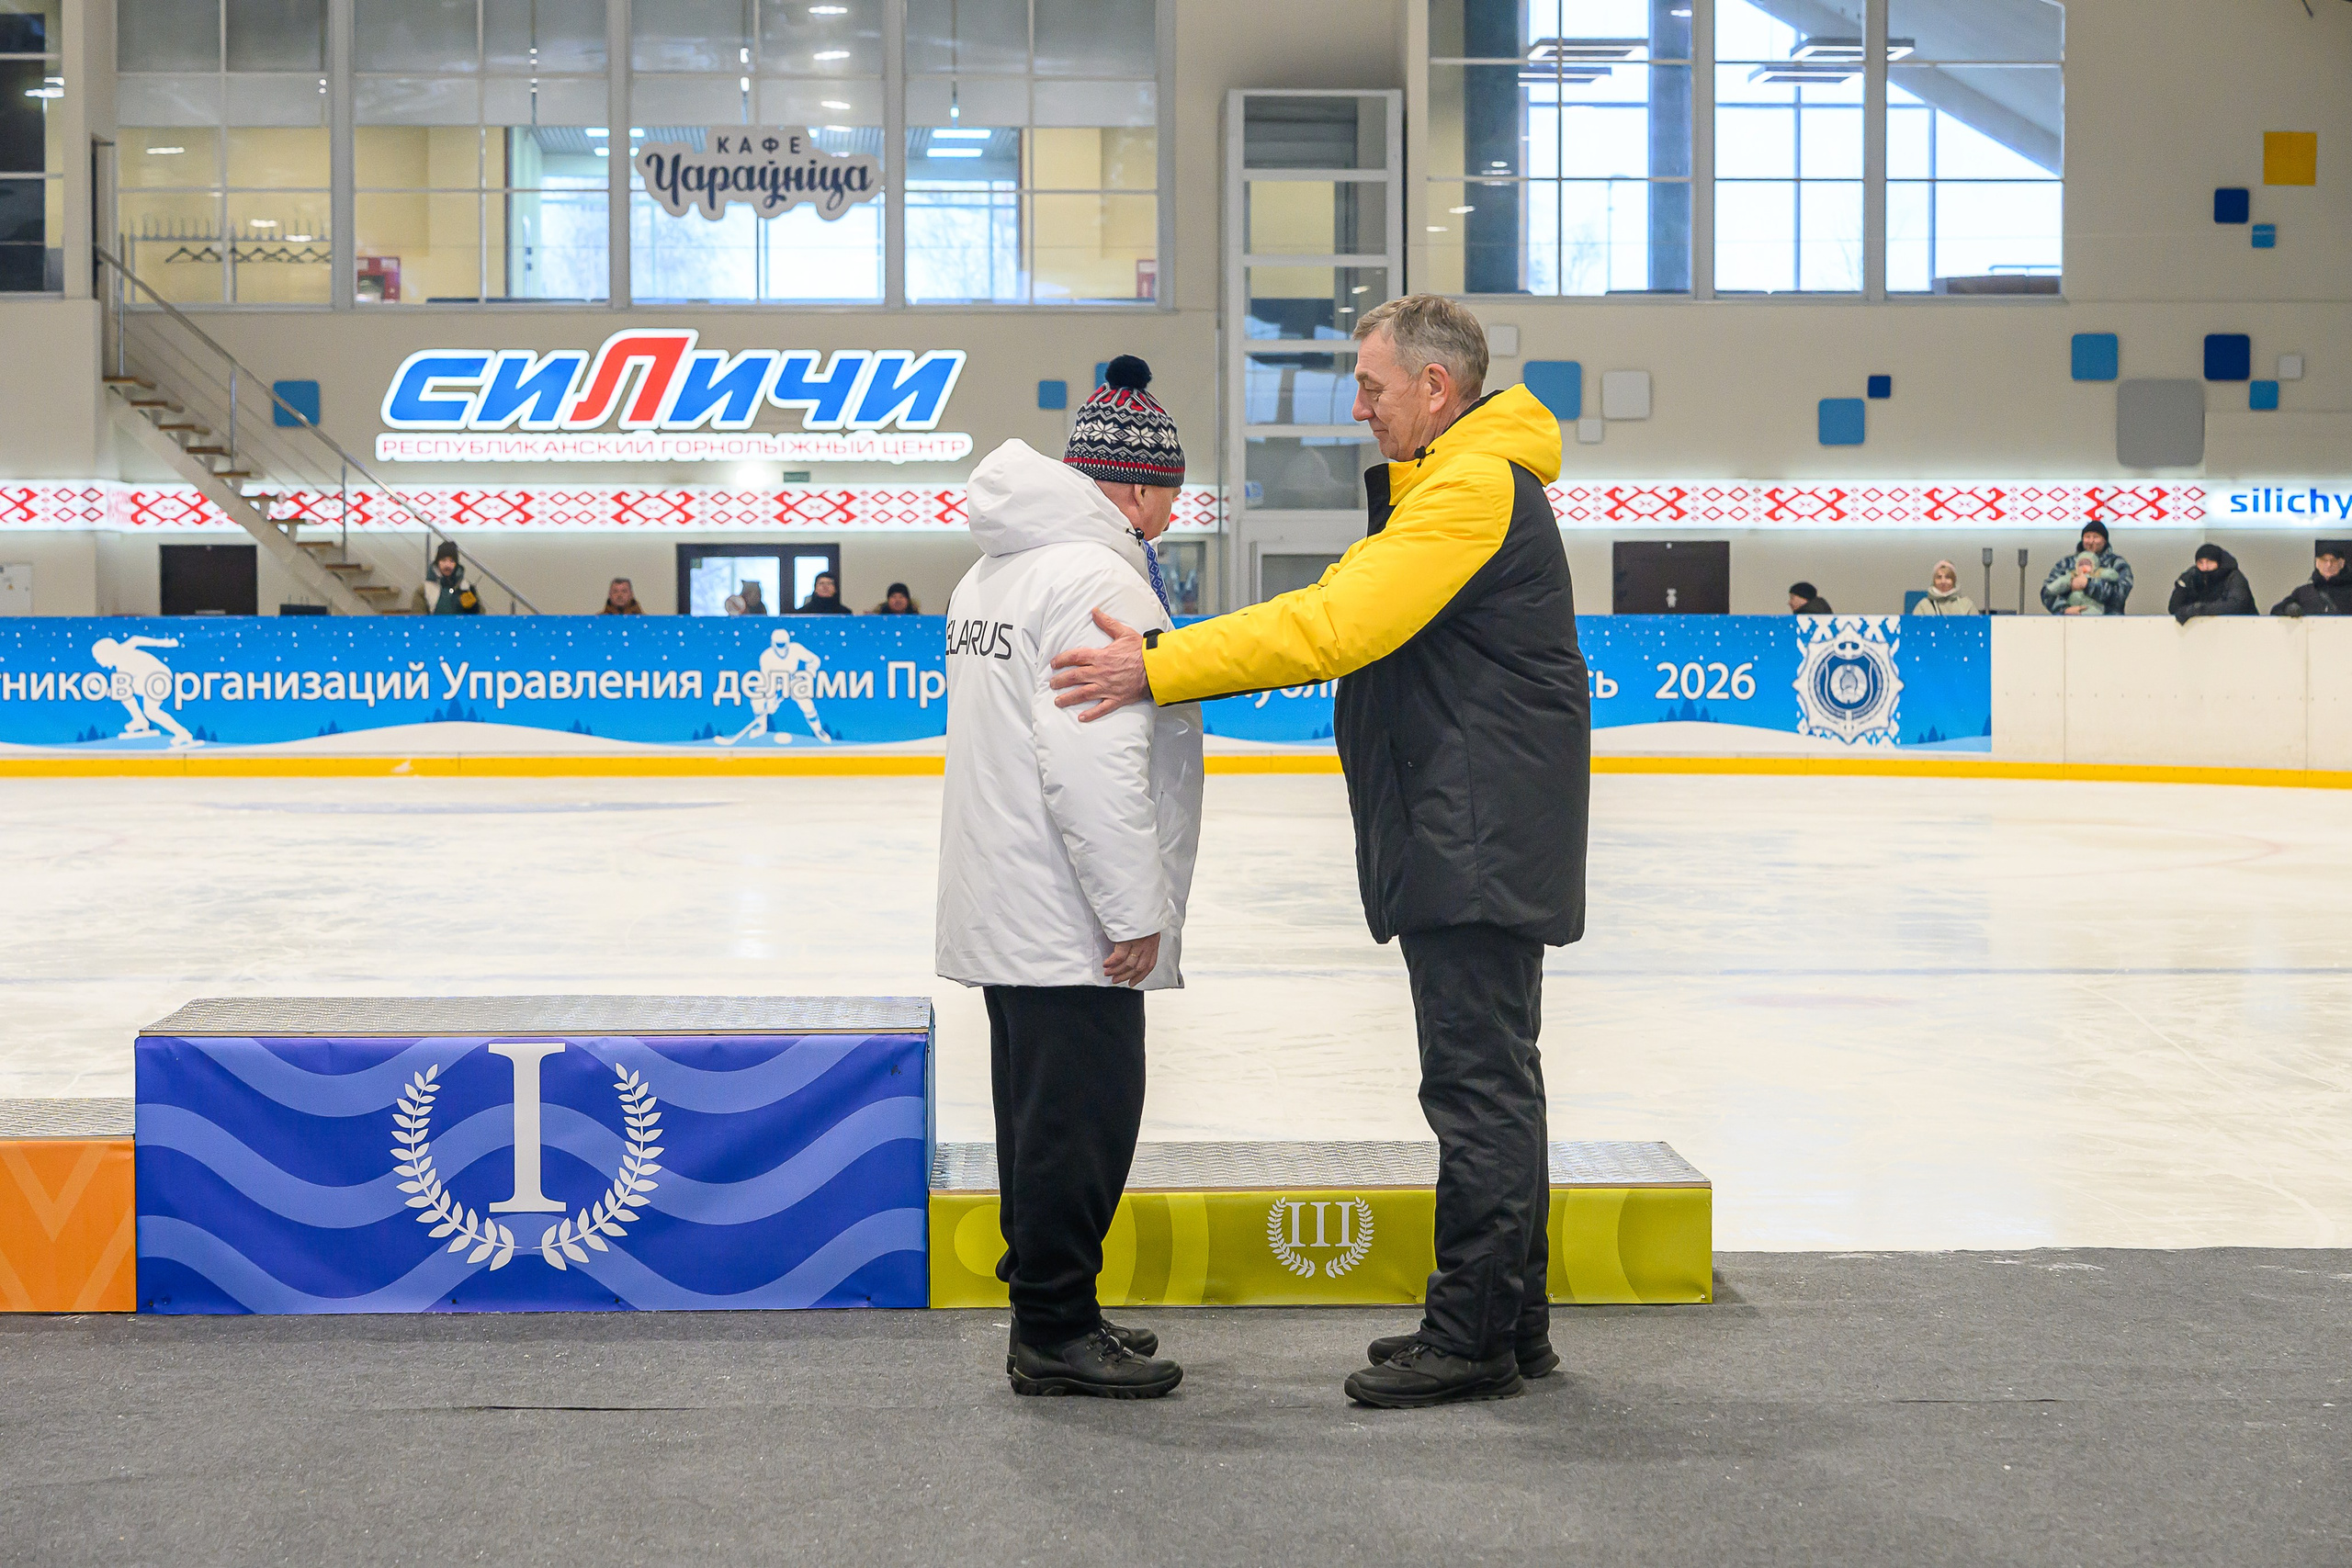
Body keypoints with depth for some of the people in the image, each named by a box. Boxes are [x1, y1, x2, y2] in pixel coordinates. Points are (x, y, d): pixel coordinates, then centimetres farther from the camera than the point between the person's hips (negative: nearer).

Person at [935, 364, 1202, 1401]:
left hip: (1005, 915, 10)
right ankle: (1055, 1332, 2)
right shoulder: (1096, 578, -17)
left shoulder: (991, 576, 15)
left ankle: (1051, 1315, 25)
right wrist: (1133, 909, -20)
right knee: (1084, 1112, -3)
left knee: (1044, 1111, 16)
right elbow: (1091, 761, -24)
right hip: (1072, 922, -10)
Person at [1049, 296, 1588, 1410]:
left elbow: (1334, 627, -25)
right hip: (1468, 845, 11)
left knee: (1479, 1081, -6)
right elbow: (1346, 619, 16)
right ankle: (1510, 1321, 24)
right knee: (1489, 1077, 15)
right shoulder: (1442, 487, 19)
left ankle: (1473, 1339, 1)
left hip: (1481, 846, -11)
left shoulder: (1473, 492, -17)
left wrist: (1163, 668, -24)